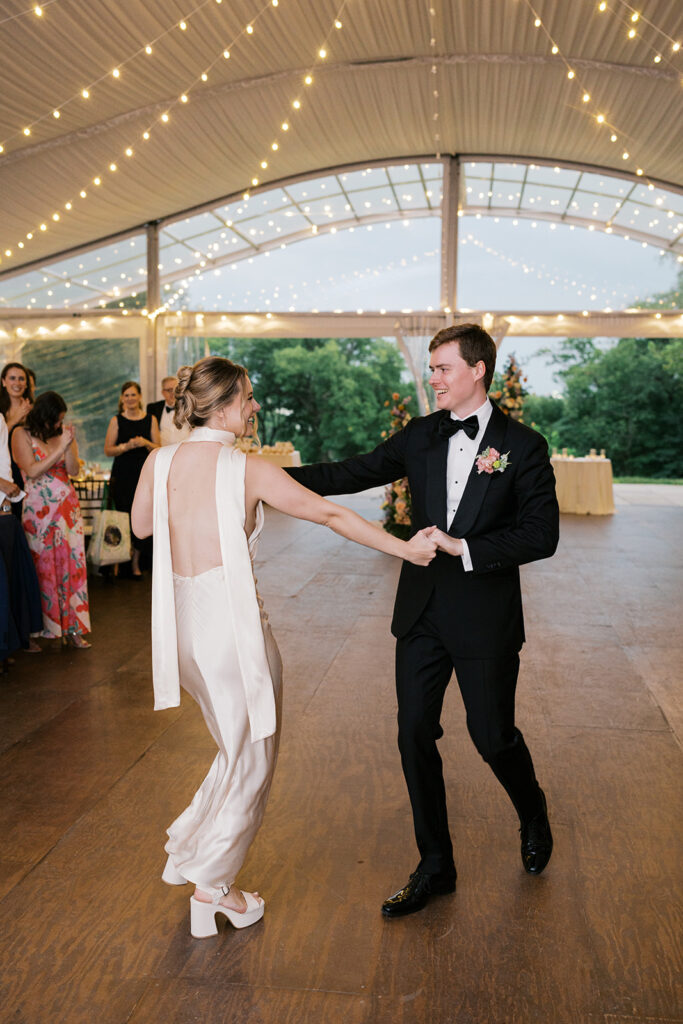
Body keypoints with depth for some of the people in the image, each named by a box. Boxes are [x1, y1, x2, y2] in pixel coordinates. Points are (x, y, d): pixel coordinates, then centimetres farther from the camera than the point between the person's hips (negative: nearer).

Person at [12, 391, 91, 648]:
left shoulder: (64, 433, 9)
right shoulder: (22, 434, -2)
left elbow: (73, 471, 1)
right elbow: (32, 472, -12)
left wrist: (68, 445, -13)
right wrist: (60, 448, -15)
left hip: (68, 507, 3)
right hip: (39, 510, -3)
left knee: (72, 564, 0)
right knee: (44, 568, -2)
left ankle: (72, 627, 5)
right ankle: (47, 628, 6)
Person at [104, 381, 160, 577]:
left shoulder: (150, 419, 8)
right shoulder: (117, 420, 4)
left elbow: (158, 448, 8)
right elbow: (108, 450, 1)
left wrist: (146, 443, -12)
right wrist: (127, 446, -14)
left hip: (144, 473, 1)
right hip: (122, 474, -1)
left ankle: (136, 562, 10)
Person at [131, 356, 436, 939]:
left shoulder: (160, 463, 2)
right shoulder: (248, 470, -12)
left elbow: (141, 525, 18)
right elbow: (330, 513, -10)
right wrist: (403, 547, -3)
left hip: (183, 624, 7)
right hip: (232, 622, -6)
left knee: (238, 750, 26)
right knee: (252, 760, 13)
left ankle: (189, 852, 33)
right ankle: (212, 886, 23)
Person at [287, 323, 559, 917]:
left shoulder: (522, 445, -7)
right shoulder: (421, 436, 5)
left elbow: (542, 534, -11)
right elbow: (354, 474, 6)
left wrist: (465, 549, -19)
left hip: (485, 617, -4)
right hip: (422, 611, 4)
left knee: (494, 736, 7)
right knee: (415, 736, 6)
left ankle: (533, 816, 42)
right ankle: (435, 868, 23)